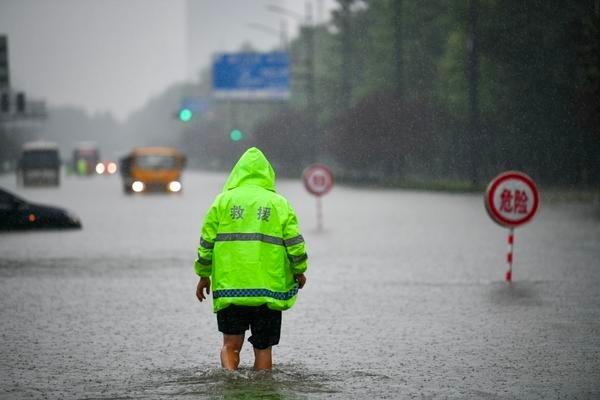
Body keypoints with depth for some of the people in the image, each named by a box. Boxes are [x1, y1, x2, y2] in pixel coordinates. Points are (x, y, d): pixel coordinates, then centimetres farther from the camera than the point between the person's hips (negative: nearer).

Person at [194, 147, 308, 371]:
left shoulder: (223, 200, 6)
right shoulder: (280, 203, 5)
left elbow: (207, 242, 4)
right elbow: (295, 244, -1)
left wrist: (203, 275, 15)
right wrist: (299, 272, 15)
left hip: (229, 287, 0)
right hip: (269, 289, 0)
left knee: (231, 345, 5)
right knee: (263, 348, 9)